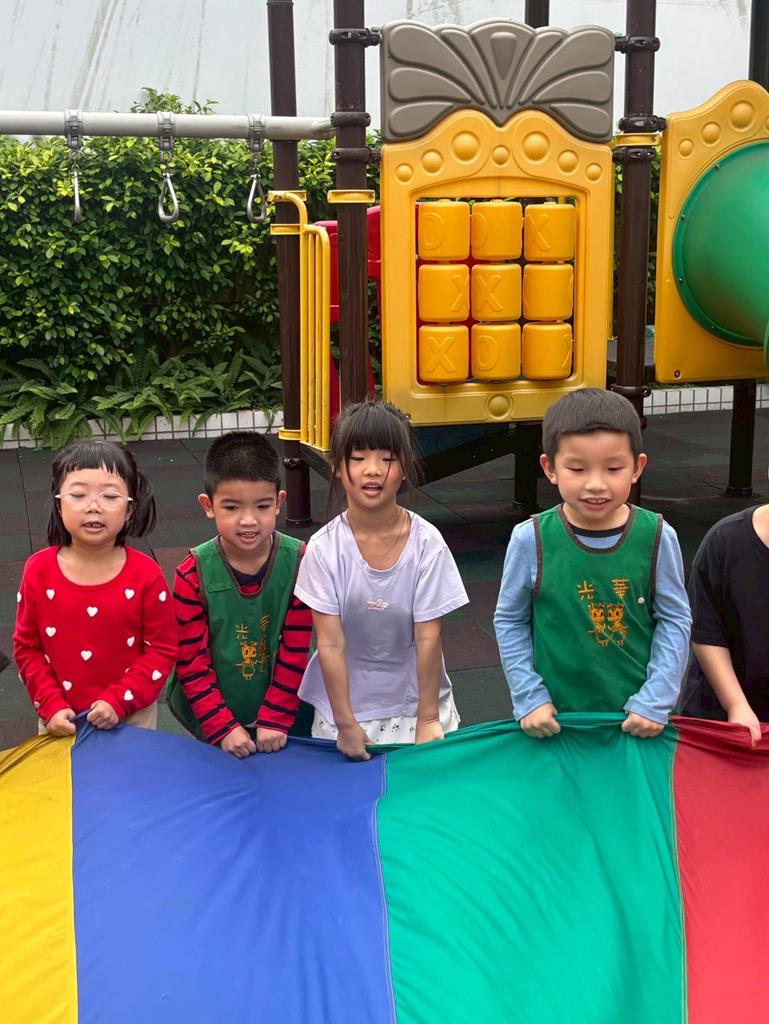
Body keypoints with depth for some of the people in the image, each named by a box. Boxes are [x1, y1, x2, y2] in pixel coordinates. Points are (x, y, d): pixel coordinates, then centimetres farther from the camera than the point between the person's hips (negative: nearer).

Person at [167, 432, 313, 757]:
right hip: (210, 713, -1)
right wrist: (222, 727, -15)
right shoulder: (193, 575, -16)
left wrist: (276, 719, -12)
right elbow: (191, 663, -11)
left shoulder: (298, 562, -14)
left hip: (283, 707, 1)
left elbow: (295, 651, -9)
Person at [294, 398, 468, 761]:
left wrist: (428, 718, -9)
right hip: (345, 701, 0)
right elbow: (330, 643, -12)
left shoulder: (427, 542, -13)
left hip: (414, 699, 0)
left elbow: (428, 638, -11)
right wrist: (346, 725, -12)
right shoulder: (325, 548, -13)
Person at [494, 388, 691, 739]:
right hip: (555, 719, 0)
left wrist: (656, 701, -6)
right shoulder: (531, 540, -11)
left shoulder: (657, 537, -10)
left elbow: (674, 620, -1)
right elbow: (510, 621, -1)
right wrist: (528, 697, -5)